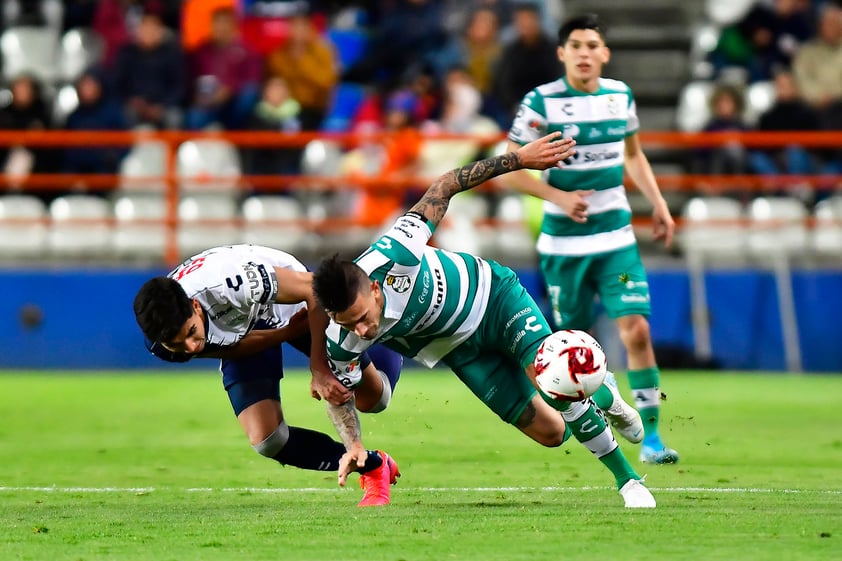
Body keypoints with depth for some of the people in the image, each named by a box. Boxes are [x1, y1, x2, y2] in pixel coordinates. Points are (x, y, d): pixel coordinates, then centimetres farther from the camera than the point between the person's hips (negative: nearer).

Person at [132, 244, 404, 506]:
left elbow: (314, 288, -33)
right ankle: (373, 465, 13)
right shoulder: (161, 344, -30)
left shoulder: (233, 283, -46)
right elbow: (231, 348, -12)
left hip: (291, 300, -3)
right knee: (267, 441, -12)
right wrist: (285, 333, -24)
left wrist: (319, 368, -31)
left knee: (373, 399, 3)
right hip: (242, 334, 3)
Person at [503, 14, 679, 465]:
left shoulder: (620, 96, 5)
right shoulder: (540, 103, -9)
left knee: (636, 330, -11)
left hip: (617, 237, 3)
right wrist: (558, 197, -18)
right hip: (564, 241, -3)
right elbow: (511, 168, -6)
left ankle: (651, 436, -8)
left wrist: (658, 203, 12)